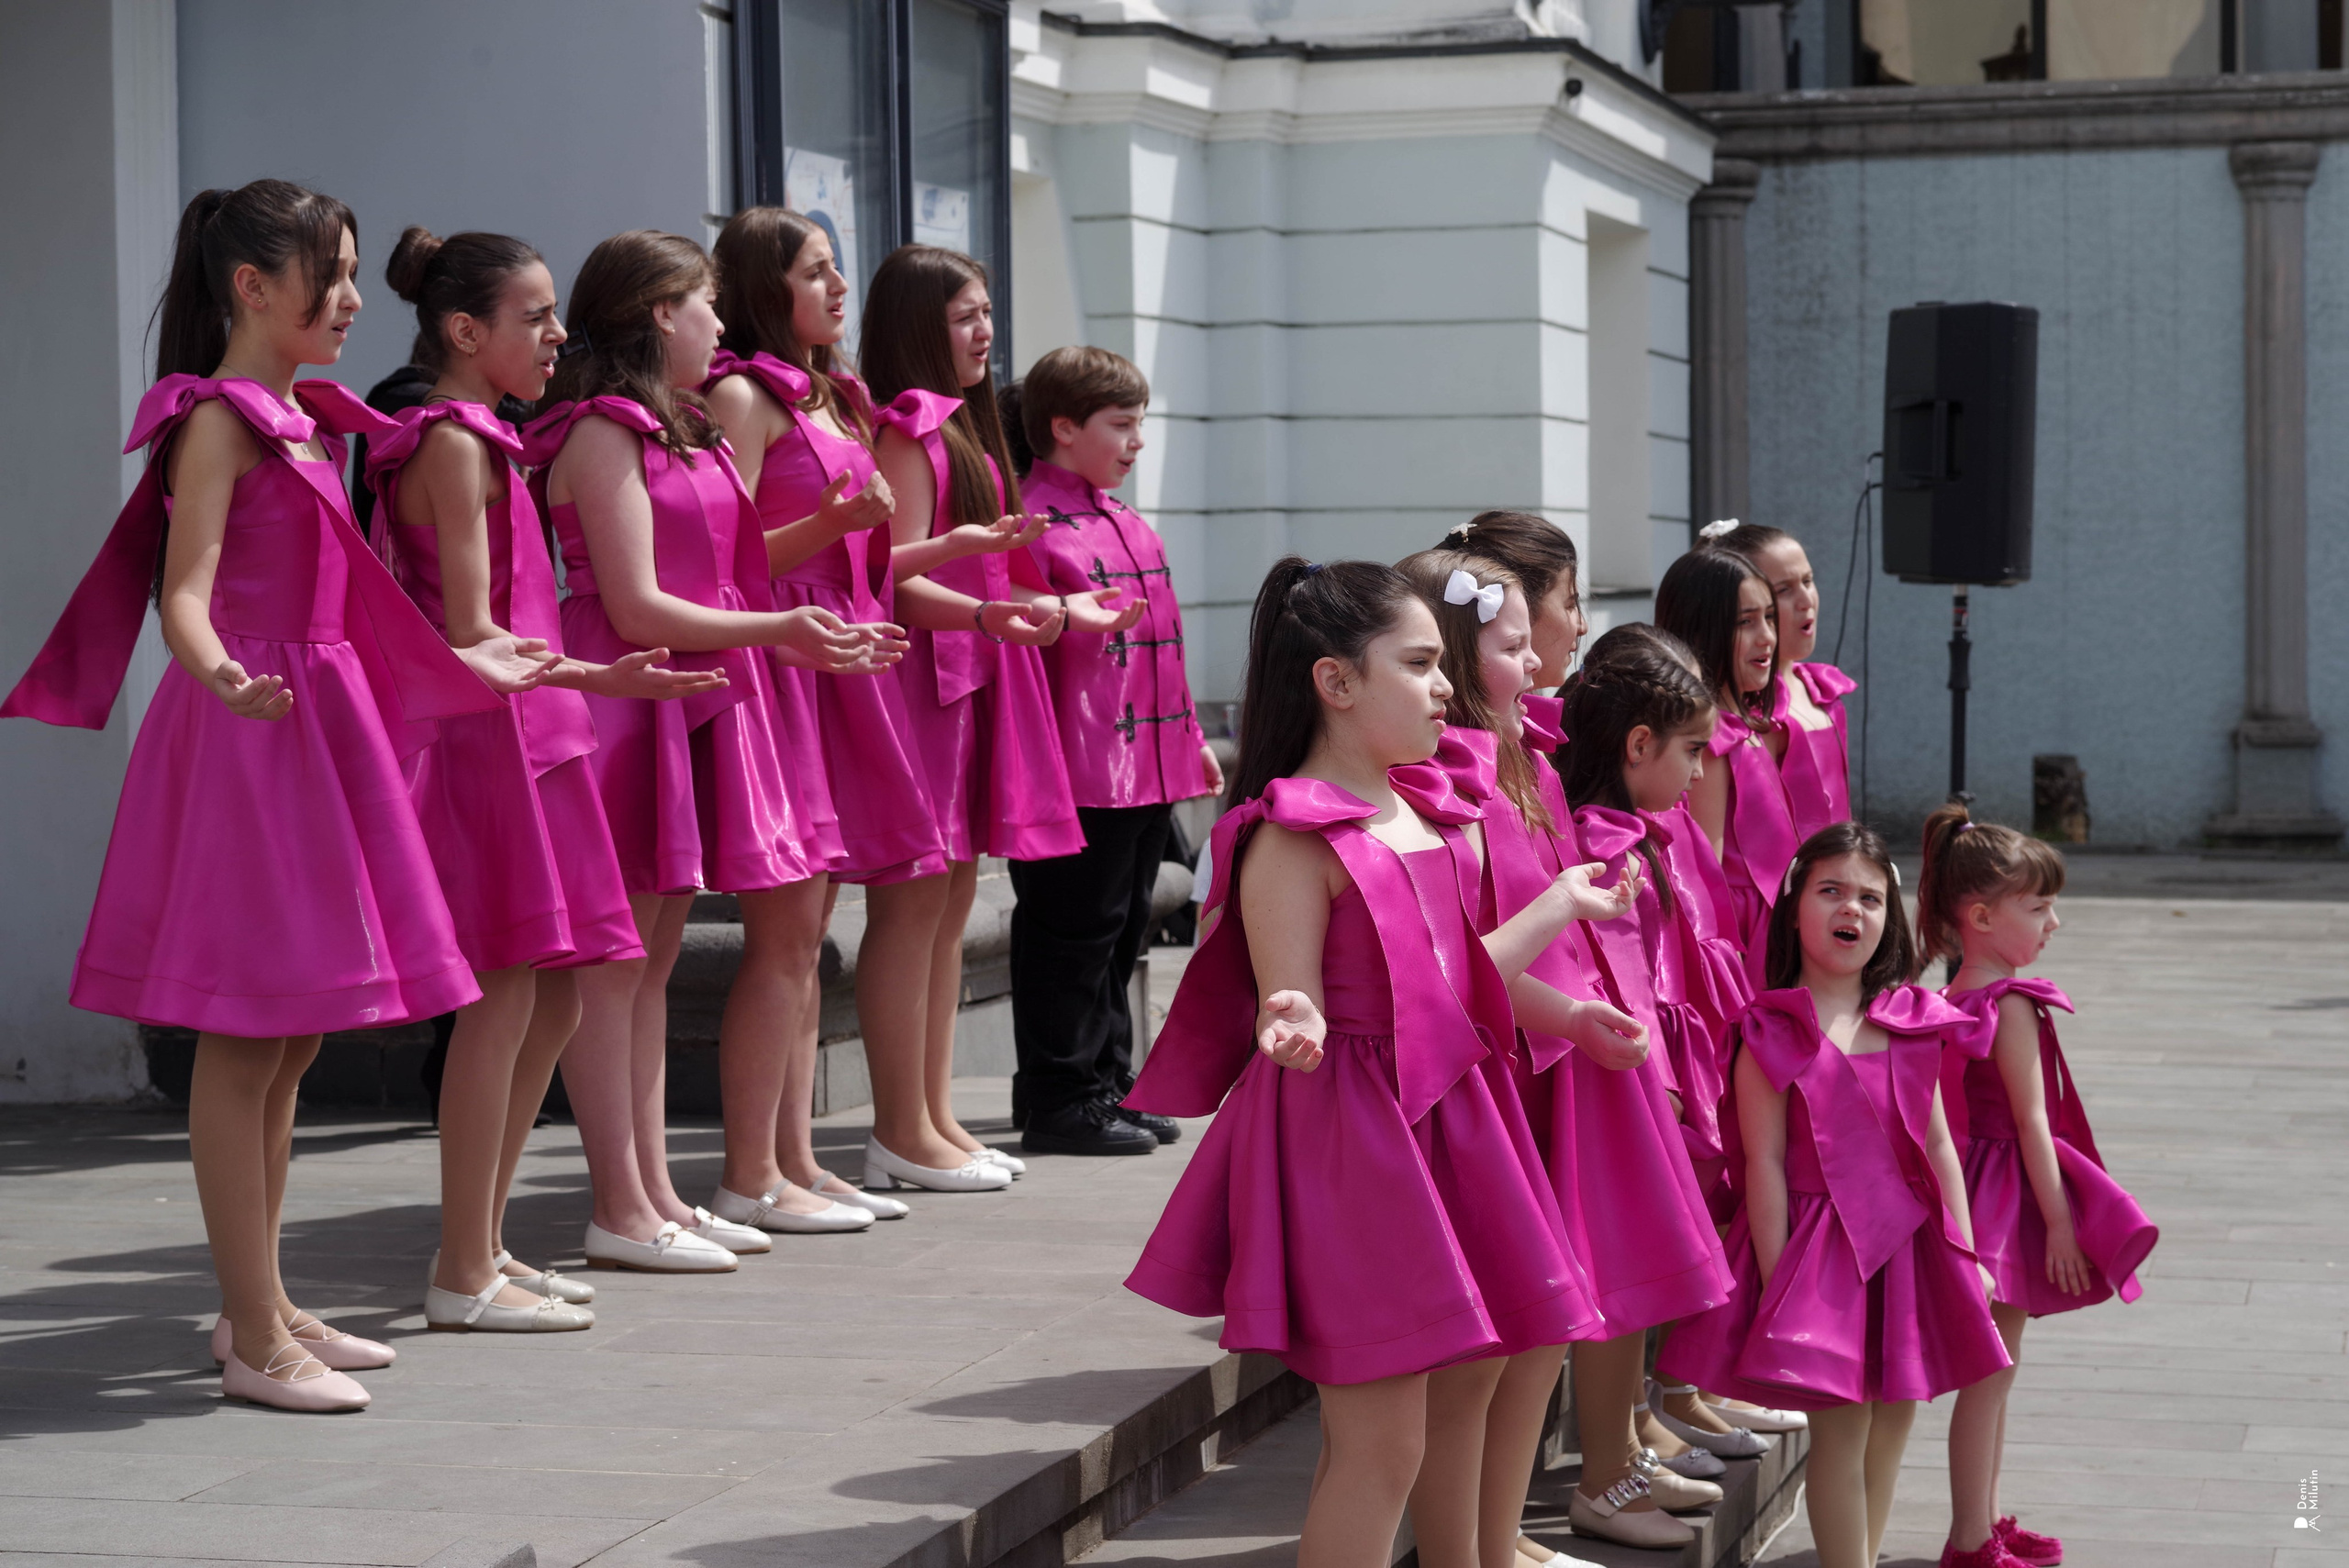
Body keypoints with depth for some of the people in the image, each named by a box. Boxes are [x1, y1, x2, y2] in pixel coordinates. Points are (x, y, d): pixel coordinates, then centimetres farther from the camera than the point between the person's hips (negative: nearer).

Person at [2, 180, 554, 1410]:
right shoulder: (219, 420, -10)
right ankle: (254, 1338, -2)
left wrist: (457, 660, 33)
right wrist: (222, 676, -40)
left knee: (290, 1040, 13)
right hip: (249, 735, -9)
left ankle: (262, 1308, 22)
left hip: (316, 726, 9)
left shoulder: (308, 421, 16)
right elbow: (183, 593, -20)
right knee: (243, 1039, -5)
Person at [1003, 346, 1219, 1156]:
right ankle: (1060, 1099, 4)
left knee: (1121, 933, 15)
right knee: (1072, 936, -3)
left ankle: (1106, 1087, 23)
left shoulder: (1130, 525, 19)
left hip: (1147, 766, 9)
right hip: (1078, 771, -9)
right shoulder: (1032, 521, -11)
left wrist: (1189, 738, 24)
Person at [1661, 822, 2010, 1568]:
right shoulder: (1773, 1033, -8)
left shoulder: (1913, 1023, 6)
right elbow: (1765, 1163, -10)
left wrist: (1965, 1254, 6)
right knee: (1839, 1427, -4)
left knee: (1893, 1418, 11)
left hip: (1907, 1240, 5)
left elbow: (1937, 1144, 9)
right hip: (1819, 1246, -5)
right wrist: (1776, 1282, -12)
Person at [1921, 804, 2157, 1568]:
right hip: (2011, 1188, -10)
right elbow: (2030, 1120, -19)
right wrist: (2059, 1219, -16)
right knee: (1990, 1373, -4)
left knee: (1993, 1369, 17)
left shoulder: (1954, 999, 9)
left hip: (1977, 1184, 10)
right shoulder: (2011, 1003, -18)